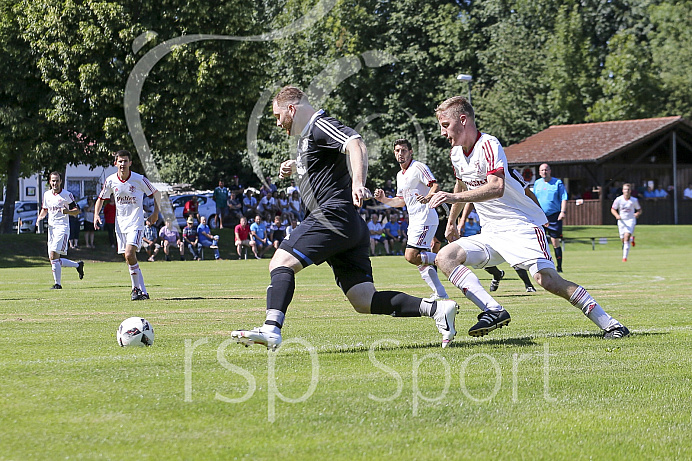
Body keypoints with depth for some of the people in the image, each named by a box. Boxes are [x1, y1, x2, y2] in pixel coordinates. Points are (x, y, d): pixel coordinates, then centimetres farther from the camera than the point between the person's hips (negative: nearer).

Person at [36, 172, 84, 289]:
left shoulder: (67, 195, -5)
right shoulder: (47, 195, 12)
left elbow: (77, 210, -2)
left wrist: (67, 211, -22)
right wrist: (40, 217, 4)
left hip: (62, 228, -7)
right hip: (51, 228, 7)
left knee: (54, 256, -18)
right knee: (53, 259, 4)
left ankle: (57, 284, -11)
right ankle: (77, 265, 24)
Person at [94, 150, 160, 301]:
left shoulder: (139, 179, -10)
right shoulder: (111, 180, 0)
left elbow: (156, 194, 3)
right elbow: (101, 199, 14)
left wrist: (155, 212, -8)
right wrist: (96, 215, -2)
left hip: (136, 223, -4)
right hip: (120, 223, 4)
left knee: (129, 254, -21)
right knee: (128, 258, 3)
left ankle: (137, 288, -9)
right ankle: (142, 291, 12)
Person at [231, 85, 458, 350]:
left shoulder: (320, 125, -4)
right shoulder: (306, 135, 27)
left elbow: (356, 145, -23)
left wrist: (358, 183, -39)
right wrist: (294, 167, 26)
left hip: (334, 216, -10)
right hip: (351, 229, 10)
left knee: (281, 263, -16)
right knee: (364, 302, 0)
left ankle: (271, 330, -30)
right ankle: (436, 308, -8)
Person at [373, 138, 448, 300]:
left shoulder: (418, 167, -8)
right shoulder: (400, 175, 19)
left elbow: (435, 186, -18)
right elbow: (401, 201, 26)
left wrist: (428, 197, -38)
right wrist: (384, 199, 10)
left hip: (425, 219, -9)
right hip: (414, 221, 9)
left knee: (411, 256, -19)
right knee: (421, 262, 6)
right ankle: (440, 294, 8)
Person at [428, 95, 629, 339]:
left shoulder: (489, 145, -16)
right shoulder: (456, 153, 10)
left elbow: (496, 187, -33)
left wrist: (454, 197, -39)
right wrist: (451, 222, 41)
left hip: (521, 227, -8)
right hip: (490, 234, 8)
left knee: (546, 278, -24)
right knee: (445, 257, -12)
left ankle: (610, 325, -15)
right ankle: (493, 311, -24)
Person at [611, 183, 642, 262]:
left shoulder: (634, 200, -5)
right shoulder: (618, 199, -6)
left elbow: (639, 210, 8)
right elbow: (613, 209, 3)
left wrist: (637, 214, -16)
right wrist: (617, 215, -17)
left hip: (630, 220, -2)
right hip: (621, 220, 2)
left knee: (626, 237, -20)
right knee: (623, 240, 6)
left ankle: (624, 257, -17)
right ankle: (631, 239, 44)